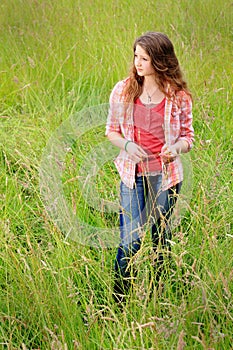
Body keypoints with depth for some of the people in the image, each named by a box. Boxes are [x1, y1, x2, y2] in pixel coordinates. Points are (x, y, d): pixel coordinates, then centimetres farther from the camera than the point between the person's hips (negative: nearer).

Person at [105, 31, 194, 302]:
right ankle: (117, 300, 8)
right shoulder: (123, 91, -4)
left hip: (166, 175, 1)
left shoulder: (179, 96, -5)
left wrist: (176, 148, -19)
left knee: (160, 237, 15)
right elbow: (111, 131, 6)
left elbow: (187, 136, 4)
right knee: (130, 241, -8)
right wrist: (127, 145, -15)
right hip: (133, 174, 0)